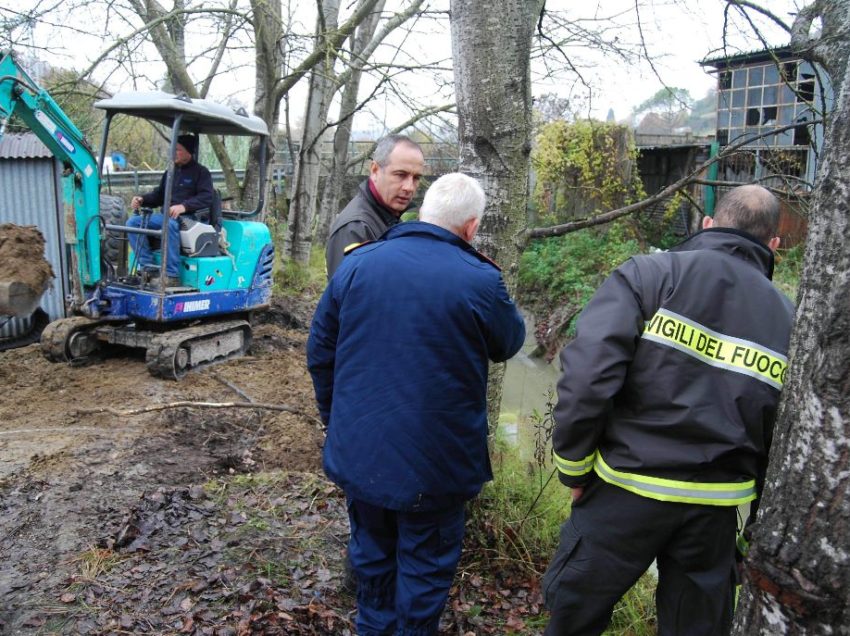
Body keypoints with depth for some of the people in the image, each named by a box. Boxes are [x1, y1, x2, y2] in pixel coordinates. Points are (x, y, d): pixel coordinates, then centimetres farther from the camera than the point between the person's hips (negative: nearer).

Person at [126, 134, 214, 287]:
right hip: (167, 215, 7)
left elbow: (207, 197, -13)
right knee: (134, 221, -11)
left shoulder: (201, 172, 2)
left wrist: (184, 206, -27)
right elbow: (158, 195, 26)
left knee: (170, 224, -39)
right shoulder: (170, 172, 23)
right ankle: (148, 267, -16)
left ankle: (172, 276, -36)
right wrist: (142, 199, 5)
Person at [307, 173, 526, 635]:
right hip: (433, 459, -4)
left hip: (358, 450, 5)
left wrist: (334, 418, 16)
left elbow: (320, 351, 2)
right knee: (426, 562, 16)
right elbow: (509, 344, 1)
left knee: (371, 549, 25)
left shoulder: (357, 264, -5)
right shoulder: (479, 281, -17)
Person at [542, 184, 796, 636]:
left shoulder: (650, 273, -7)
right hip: (720, 503, 4)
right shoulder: (788, 318, 6)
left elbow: (587, 374, -18)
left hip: (629, 486, -4)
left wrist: (573, 469, -6)